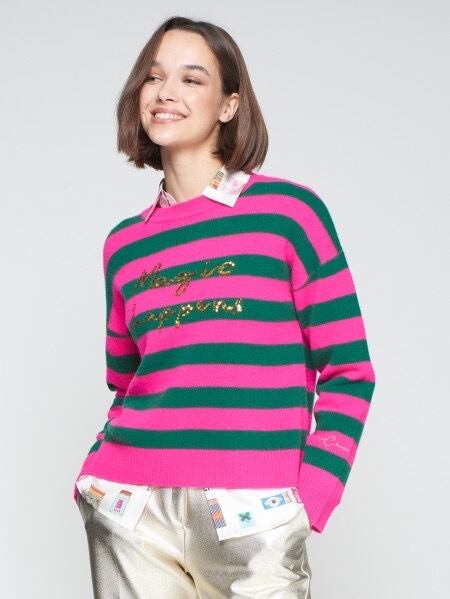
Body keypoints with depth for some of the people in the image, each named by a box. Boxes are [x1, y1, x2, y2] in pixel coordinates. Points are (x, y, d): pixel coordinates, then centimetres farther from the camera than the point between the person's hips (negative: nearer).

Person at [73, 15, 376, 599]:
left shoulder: (288, 210, 0)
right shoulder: (125, 242, 12)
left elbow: (349, 373, -1)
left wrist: (306, 502, -9)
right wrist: (94, 477, 5)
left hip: (252, 517, -3)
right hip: (132, 511, 3)